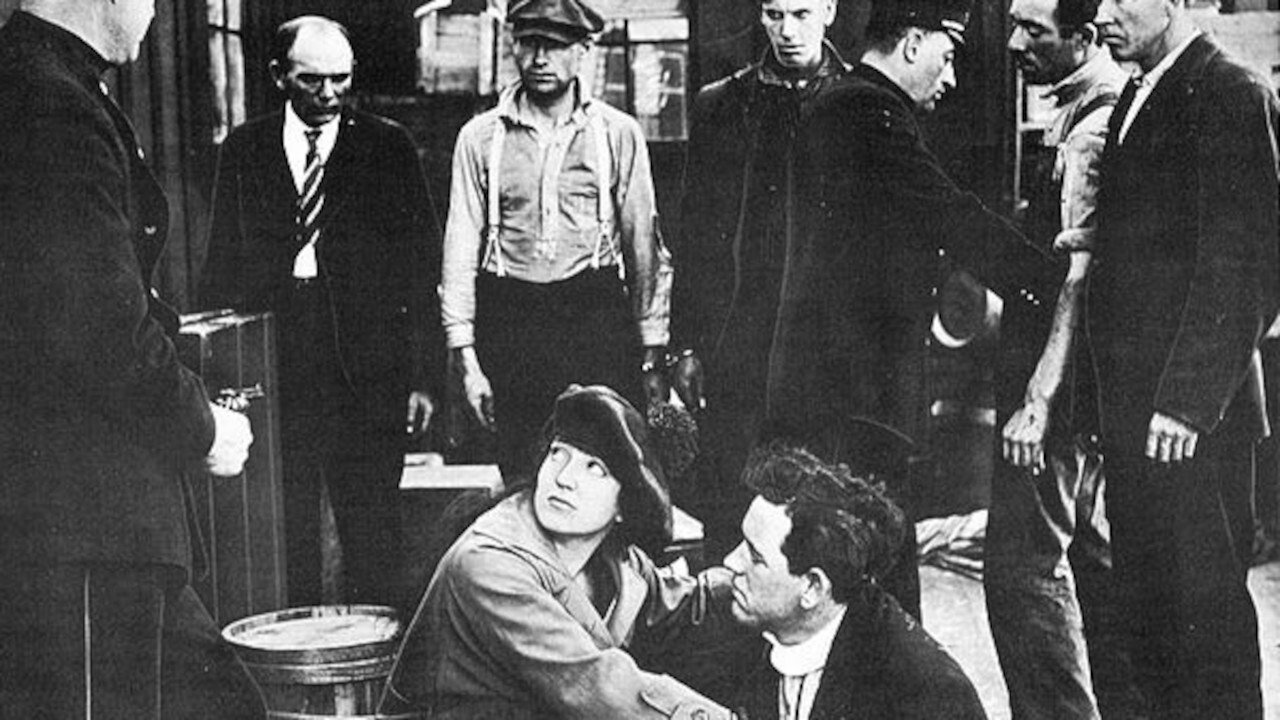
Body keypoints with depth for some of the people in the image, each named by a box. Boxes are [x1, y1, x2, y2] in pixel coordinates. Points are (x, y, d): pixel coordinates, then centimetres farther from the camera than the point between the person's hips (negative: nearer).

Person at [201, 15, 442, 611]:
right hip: (274, 372, 2)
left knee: (371, 533, 2)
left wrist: (424, 373, -3)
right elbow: (222, 266, 11)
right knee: (286, 536, 7)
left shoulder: (387, 147, 4)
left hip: (368, 374, -2)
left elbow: (421, 264, 2)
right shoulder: (244, 151, 9)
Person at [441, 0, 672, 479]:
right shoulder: (480, 137, 6)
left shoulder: (619, 134, 5)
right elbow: (461, 249, 5)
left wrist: (653, 351, 3)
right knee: (521, 480, 5)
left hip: (598, 318, -1)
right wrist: (465, 357, -1)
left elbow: (644, 243, 7)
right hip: (510, 327, 1)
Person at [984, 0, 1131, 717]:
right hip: (1083, 372, 10)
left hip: (1059, 374, -10)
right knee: (1089, 544, 18)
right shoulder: (1093, 104, 12)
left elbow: (1081, 272, -23)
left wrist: (1039, 399, -25)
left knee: (1023, 560, -7)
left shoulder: (1094, 125, -18)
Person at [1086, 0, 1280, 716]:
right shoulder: (1137, 97, 17)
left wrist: (1189, 401, -18)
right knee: (1146, 605, 13)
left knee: (1205, 609, 0)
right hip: (1133, 409, 8)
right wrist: (1113, 402, 11)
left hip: (1193, 415, -8)